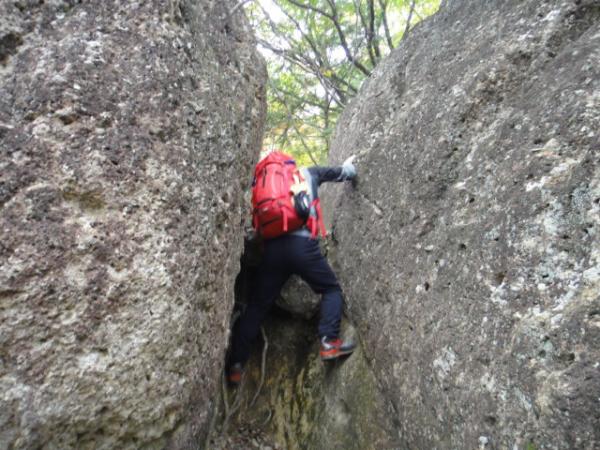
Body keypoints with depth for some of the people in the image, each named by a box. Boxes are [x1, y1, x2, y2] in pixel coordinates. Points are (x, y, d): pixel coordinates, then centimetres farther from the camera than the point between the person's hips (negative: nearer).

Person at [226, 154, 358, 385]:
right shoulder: (309, 172, 20)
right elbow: (346, 172, 29)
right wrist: (350, 163, 47)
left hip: (272, 247, 3)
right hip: (303, 244, -3)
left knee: (256, 306, 12)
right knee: (331, 289, 17)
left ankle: (236, 365, 11)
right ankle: (329, 343, 1)